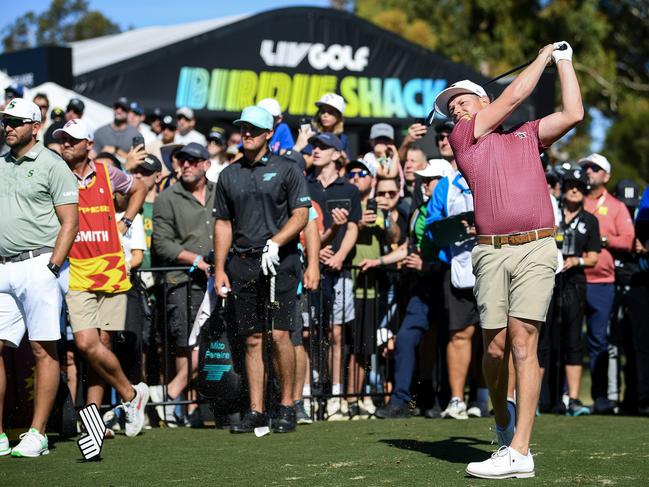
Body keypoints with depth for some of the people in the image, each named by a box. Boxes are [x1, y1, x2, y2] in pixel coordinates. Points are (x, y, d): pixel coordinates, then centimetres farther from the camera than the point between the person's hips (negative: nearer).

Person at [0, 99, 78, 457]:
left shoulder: (51, 165, -1)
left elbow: (70, 222, -6)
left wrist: (51, 267, -13)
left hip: (38, 265, -6)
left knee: (43, 349, -3)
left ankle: (37, 434, -2)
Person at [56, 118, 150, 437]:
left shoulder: (106, 174, 7)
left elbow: (139, 189, 27)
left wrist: (125, 223, 15)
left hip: (110, 271, 2)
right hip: (76, 276, -2)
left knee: (102, 344, 4)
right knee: (86, 343, -14)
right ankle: (131, 394, 5)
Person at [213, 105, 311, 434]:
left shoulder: (286, 170, 2)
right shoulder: (229, 175, 14)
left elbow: (301, 215, -3)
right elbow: (223, 223, 16)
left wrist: (275, 243, -17)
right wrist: (219, 269, 9)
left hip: (280, 262, -4)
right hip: (242, 264, 4)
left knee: (279, 334, -10)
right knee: (253, 339, 5)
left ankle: (287, 406, -1)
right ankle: (256, 410, 7)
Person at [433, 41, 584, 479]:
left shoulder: (529, 134, 23)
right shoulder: (463, 138, 16)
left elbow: (573, 114, 11)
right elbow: (514, 95, 11)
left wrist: (564, 60, 20)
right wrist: (545, 55, 23)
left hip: (536, 249, -1)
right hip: (491, 252, 1)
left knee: (522, 339, -12)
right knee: (494, 346, -2)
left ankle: (519, 451, -15)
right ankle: (503, 419, 27)